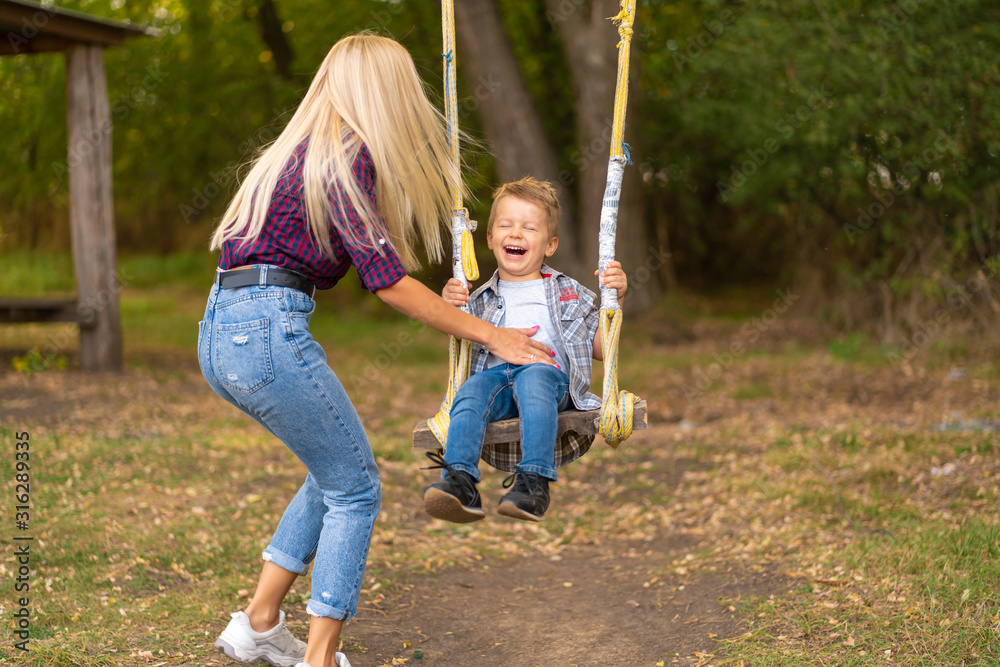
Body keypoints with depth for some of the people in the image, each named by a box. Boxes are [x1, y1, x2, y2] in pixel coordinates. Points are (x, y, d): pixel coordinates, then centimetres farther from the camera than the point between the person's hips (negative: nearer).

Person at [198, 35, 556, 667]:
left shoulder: (308, 149, 18)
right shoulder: (344, 157, -9)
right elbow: (387, 281, -13)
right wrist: (490, 335, -7)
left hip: (222, 334, 9)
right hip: (267, 331, -9)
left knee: (337, 469, 20)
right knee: (355, 488, 3)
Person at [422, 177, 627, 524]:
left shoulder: (568, 292, 26)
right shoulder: (481, 300, 29)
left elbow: (601, 349, 20)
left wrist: (614, 300, 8)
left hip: (548, 369, -2)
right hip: (493, 373, 2)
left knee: (532, 380, -38)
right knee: (471, 390, -33)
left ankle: (534, 482, -49)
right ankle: (459, 482, -50)